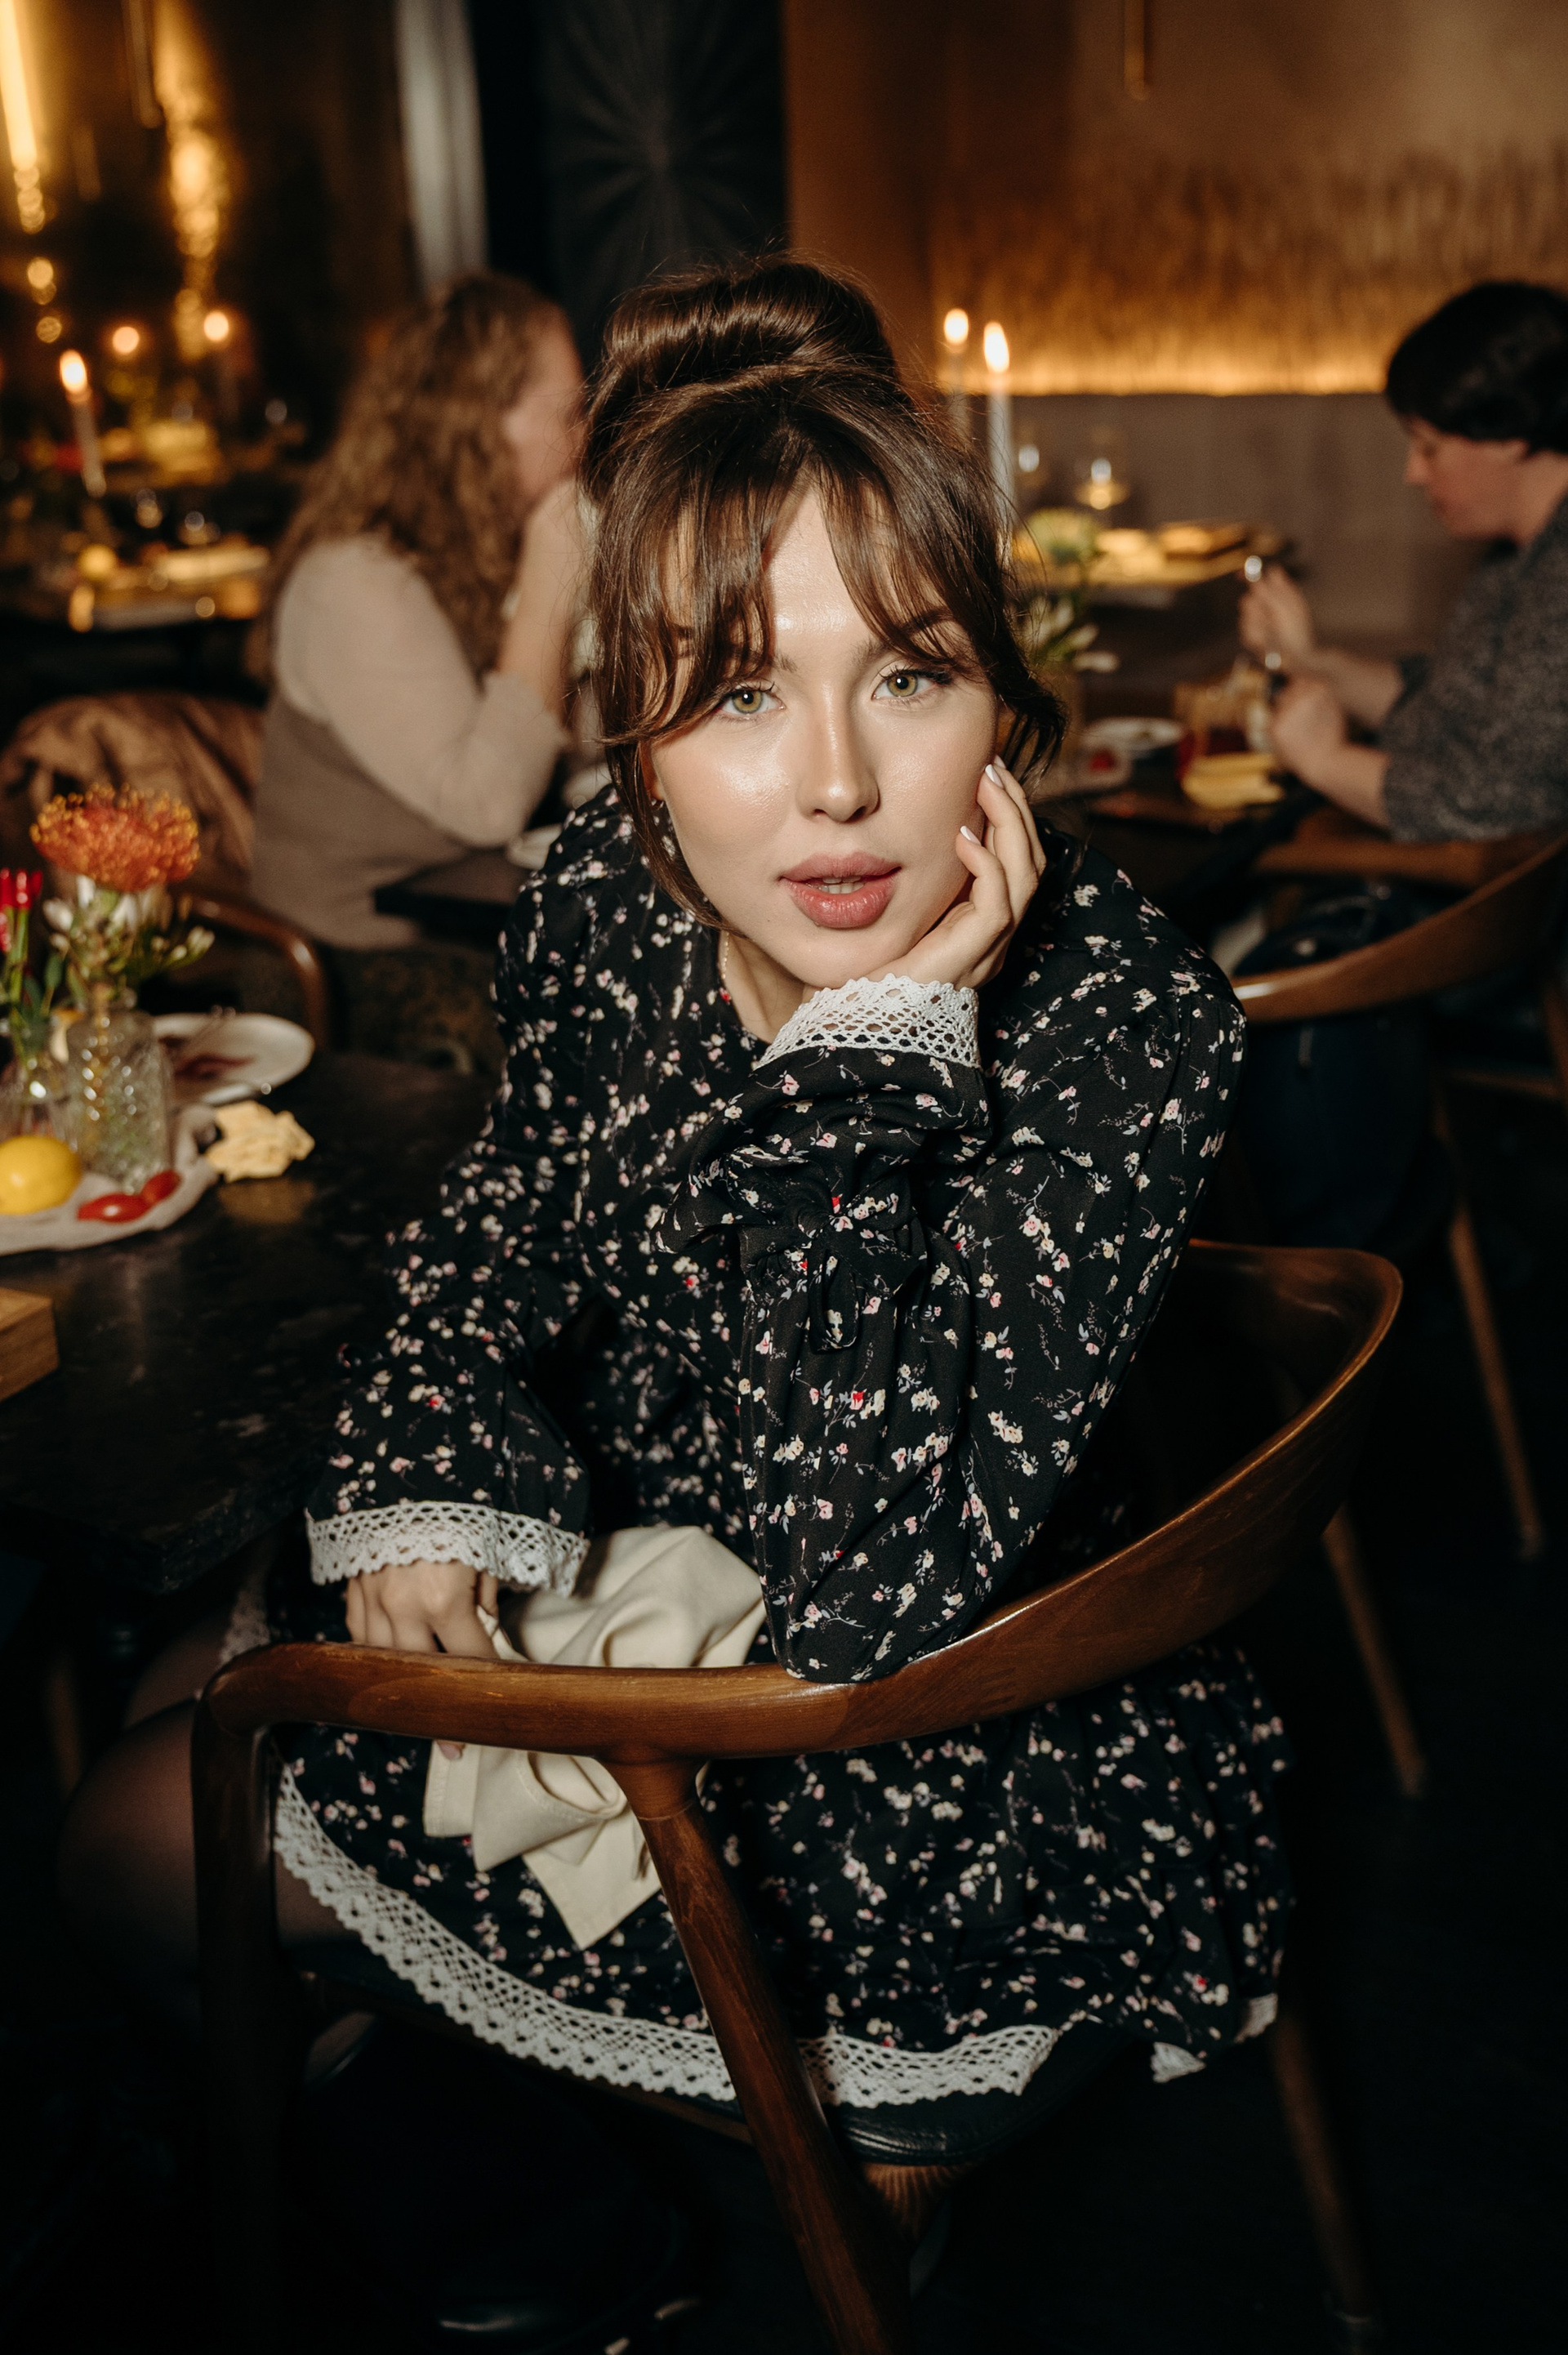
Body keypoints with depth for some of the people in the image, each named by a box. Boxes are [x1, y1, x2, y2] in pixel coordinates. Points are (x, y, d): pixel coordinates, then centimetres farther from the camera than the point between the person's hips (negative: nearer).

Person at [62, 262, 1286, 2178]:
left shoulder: (1120, 1019, -30)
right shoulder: (608, 902, -13)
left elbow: (854, 1596, -36)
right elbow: (497, 1225, 7)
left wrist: (884, 1041, -38)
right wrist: (431, 1481, -12)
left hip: (922, 1808, -6)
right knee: (186, 1694, 18)